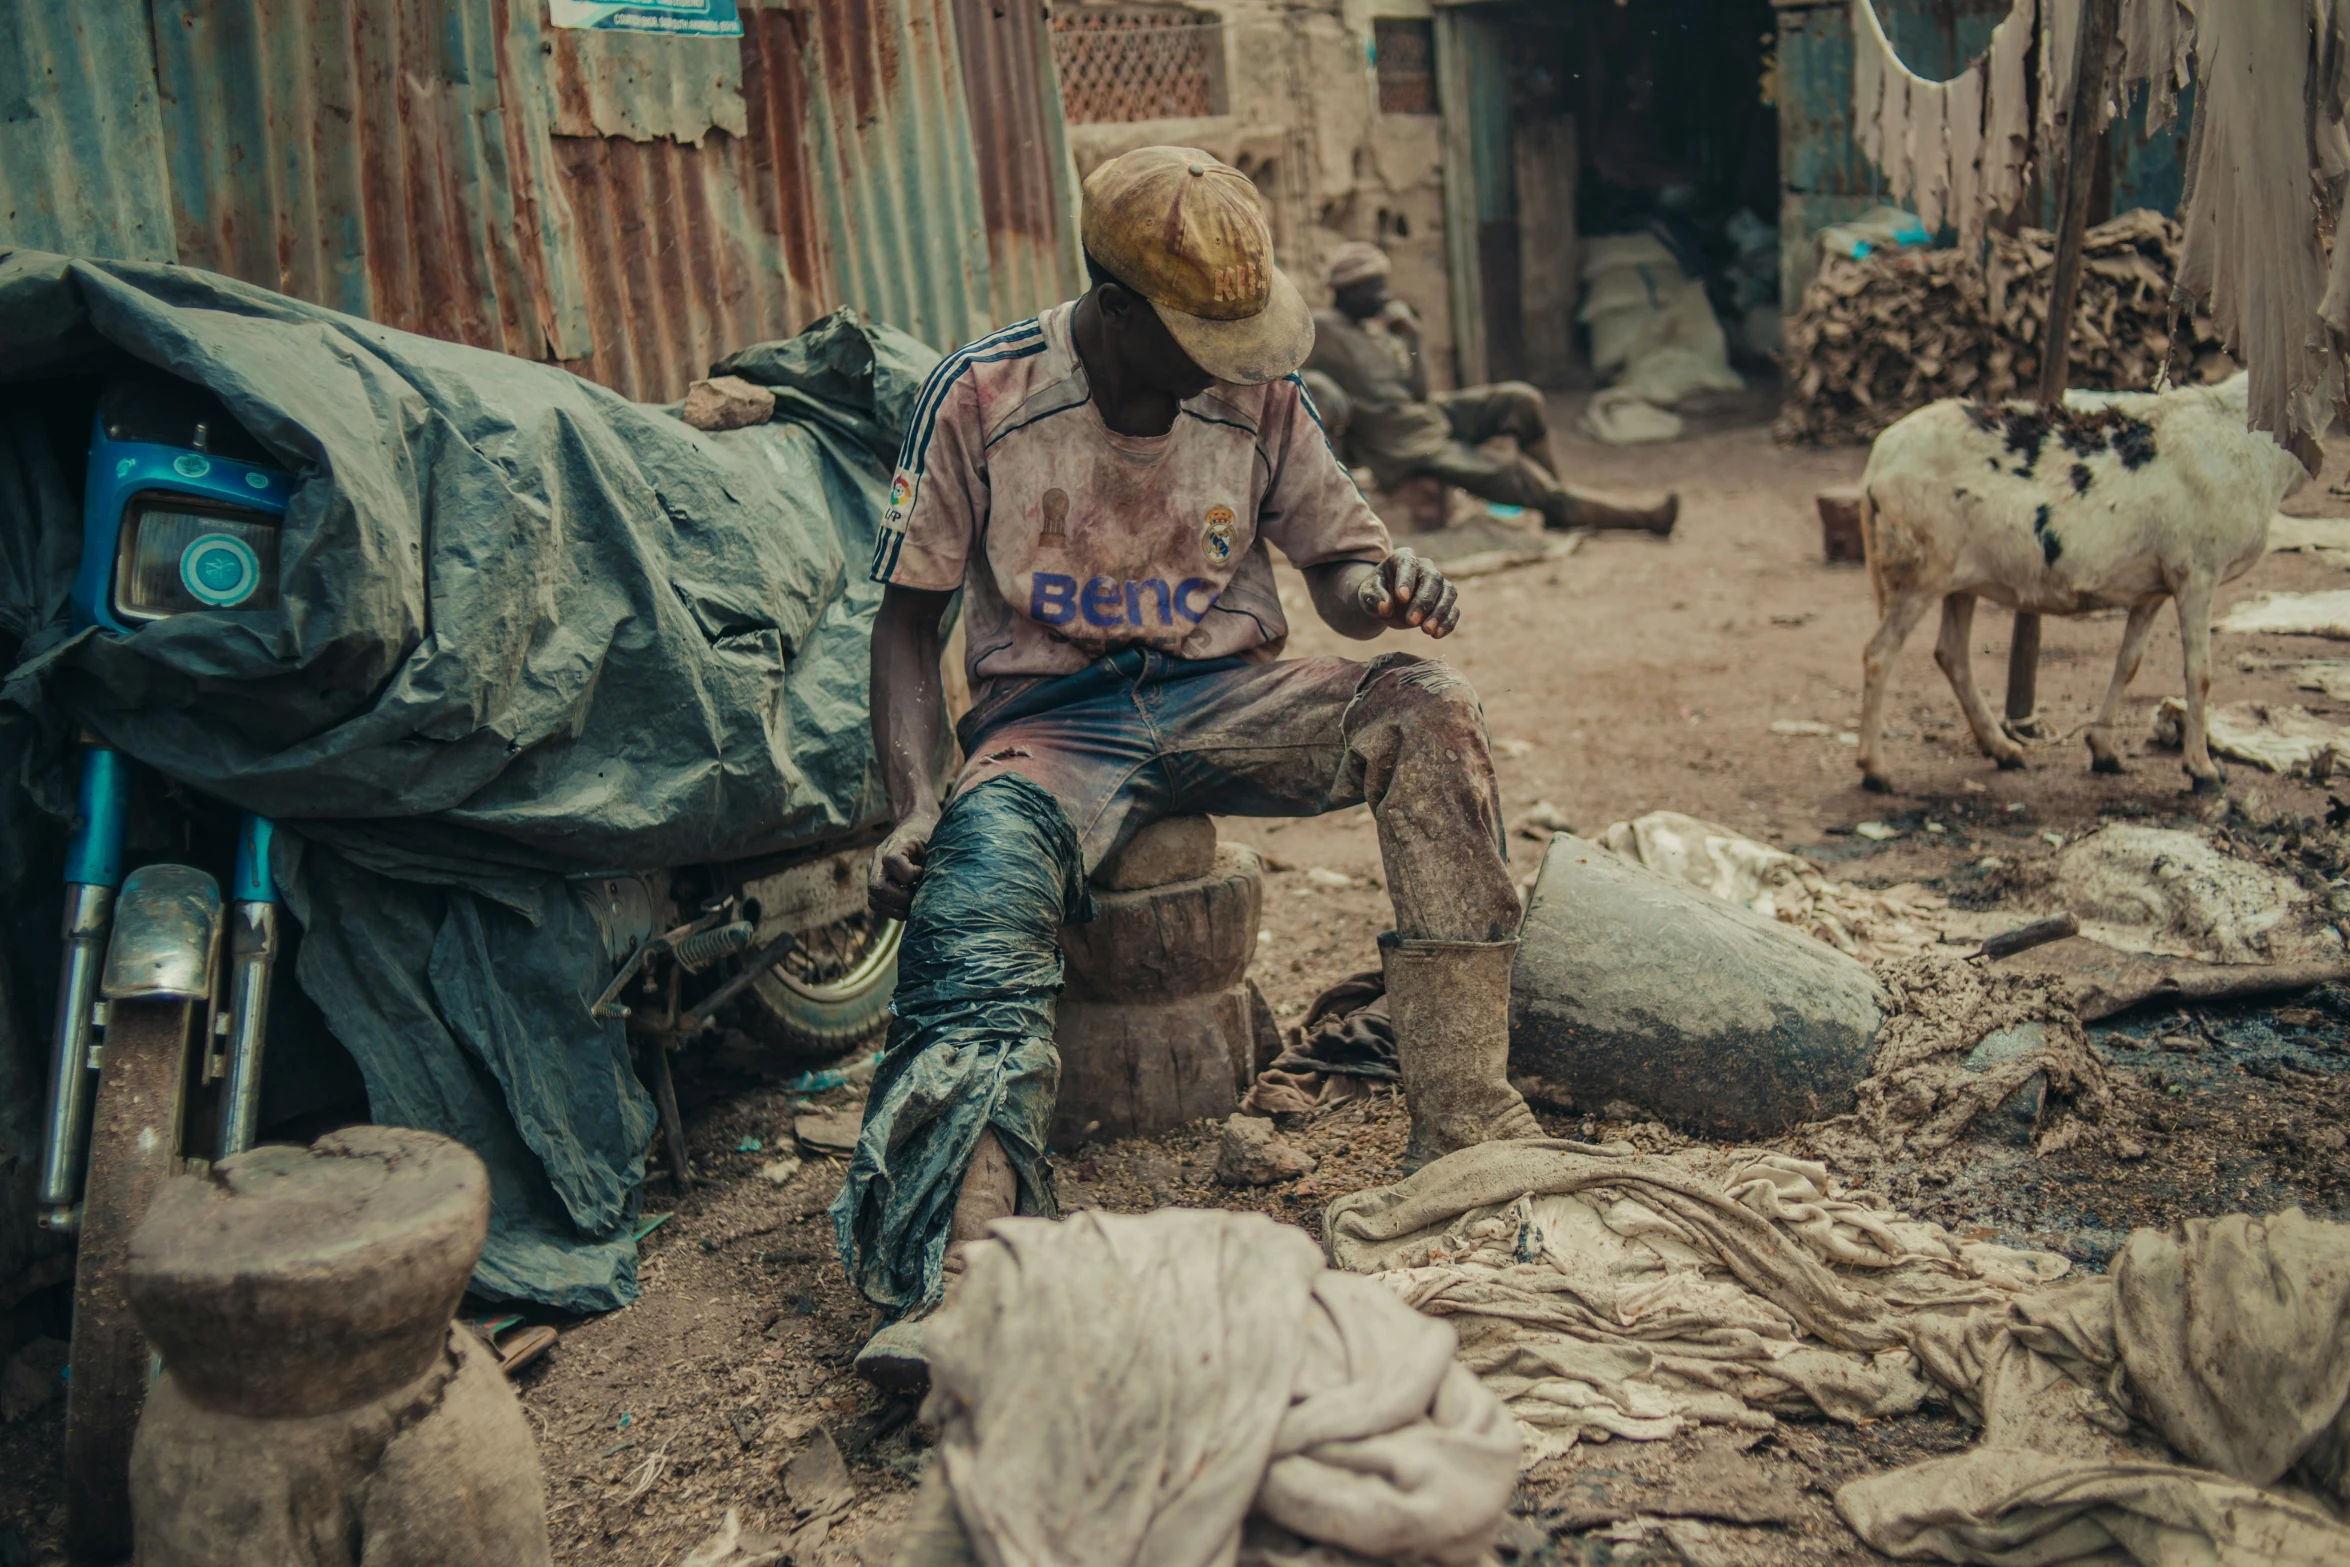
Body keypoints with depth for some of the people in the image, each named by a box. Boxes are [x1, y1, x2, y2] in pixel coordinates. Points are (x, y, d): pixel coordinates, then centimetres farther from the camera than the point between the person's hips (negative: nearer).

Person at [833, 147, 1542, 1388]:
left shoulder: (1260, 398, 2)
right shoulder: (982, 398, -5)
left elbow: (1334, 560, 11)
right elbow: (908, 616, -1)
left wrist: (1387, 585, -16)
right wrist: (912, 804, -16)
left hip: (1223, 695, 2)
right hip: (1052, 720, -2)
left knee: (1428, 710, -25)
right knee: (979, 877, -35)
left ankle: (1462, 1119, -25)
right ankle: (951, 1280, -48)